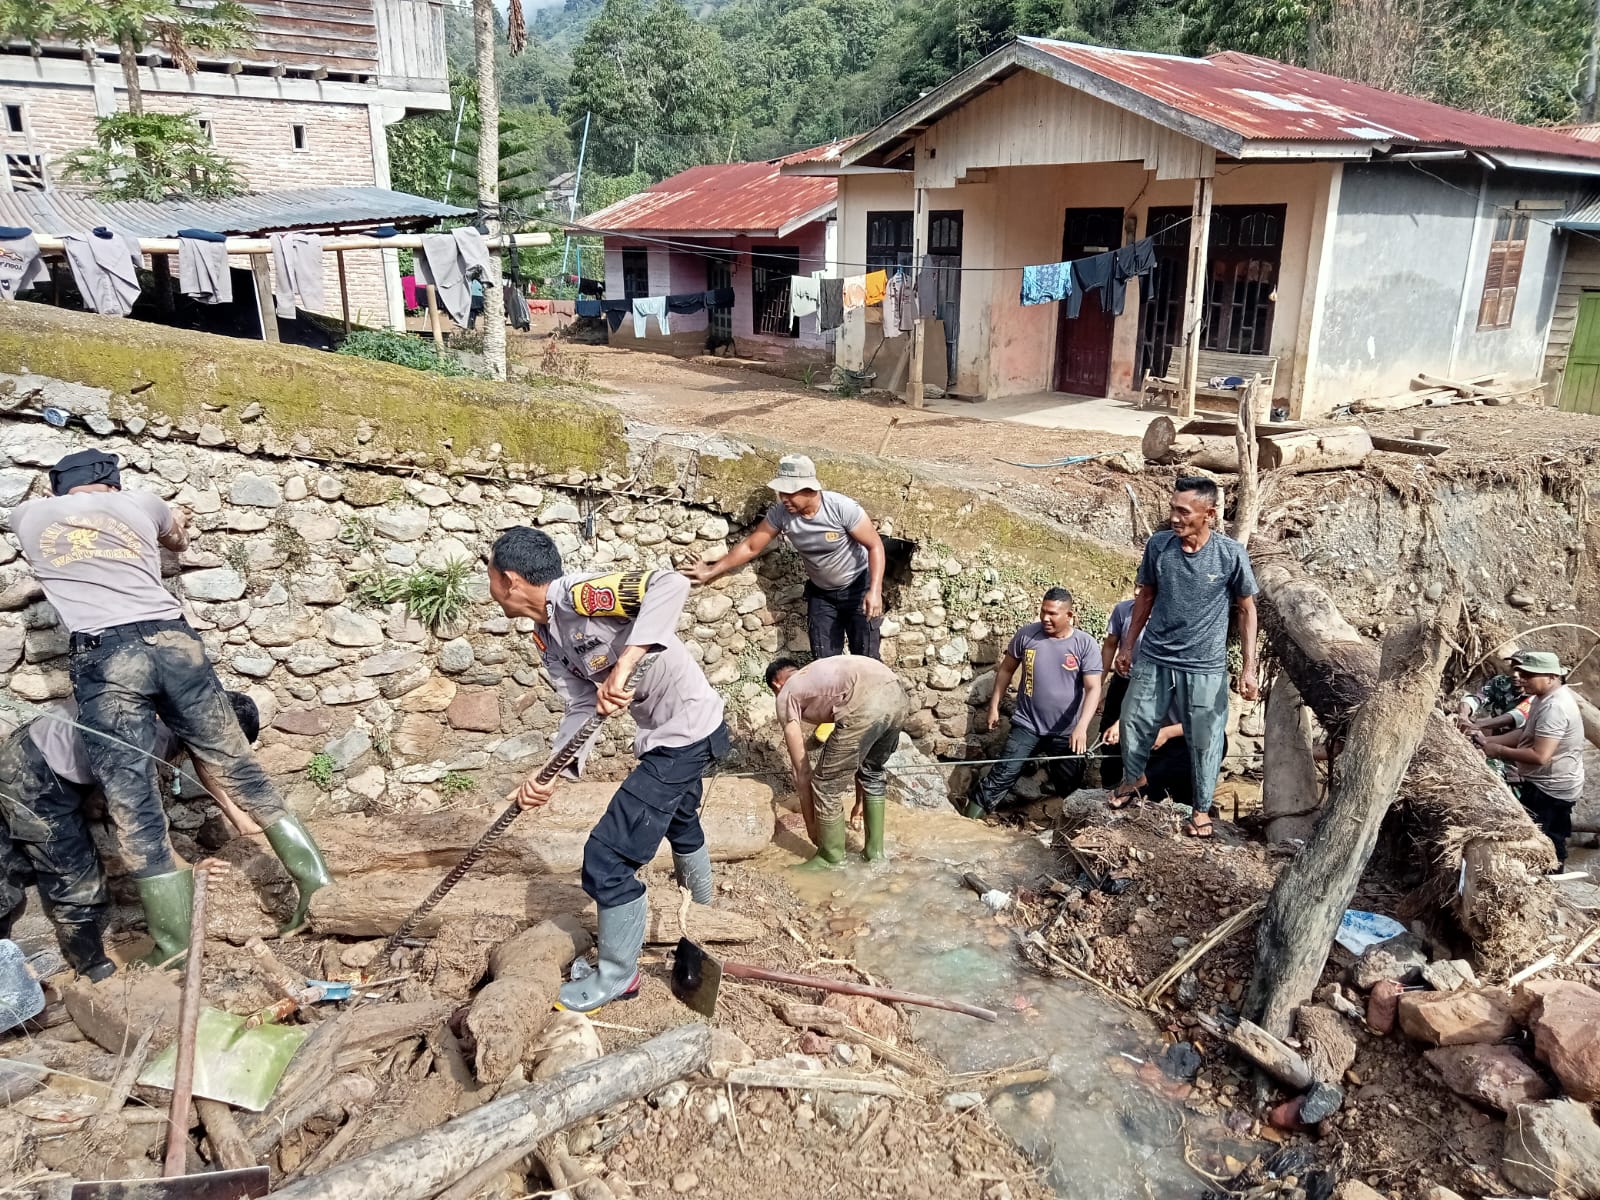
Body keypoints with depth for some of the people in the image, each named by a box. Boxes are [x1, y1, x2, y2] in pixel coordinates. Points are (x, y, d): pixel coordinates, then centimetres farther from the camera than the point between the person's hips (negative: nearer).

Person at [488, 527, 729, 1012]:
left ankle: (617, 977, 13)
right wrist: (553, 773, -17)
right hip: (663, 734, 10)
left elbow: (671, 584, -40)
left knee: (607, 857, -8)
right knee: (679, 823, 35)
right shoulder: (547, 638, 1)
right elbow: (582, 708, -2)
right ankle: (701, 914, 63)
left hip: (686, 732, -10)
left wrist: (625, 662, -46)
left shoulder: (580, 594, -27)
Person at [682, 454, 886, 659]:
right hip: (821, 593, 4)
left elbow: (875, 546, -22)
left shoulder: (842, 507, -28)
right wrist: (711, 571, -9)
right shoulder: (780, 514, -17)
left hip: (858, 587, -4)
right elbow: (750, 547, -7)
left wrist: (875, 591, -32)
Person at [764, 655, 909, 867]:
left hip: (866, 706, -7)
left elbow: (802, 772, 21)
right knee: (872, 773, 32)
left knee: (827, 786, 15)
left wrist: (811, 824, 31)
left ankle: (831, 860, 32)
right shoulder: (821, 673, 40)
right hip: (897, 697, 8)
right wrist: (860, 799, 51)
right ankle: (875, 851, 43)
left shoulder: (786, 695, 21)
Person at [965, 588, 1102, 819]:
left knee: (1069, 788, 12)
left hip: (1067, 732, 0)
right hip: (1026, 725, 0)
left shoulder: (1085, 644, -8)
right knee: (1001, 777, -7)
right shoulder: (1026, 635, -4)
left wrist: (1081, 727, -27)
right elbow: (1006, 669, 9)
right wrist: (994, 706, 7)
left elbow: (1093, 688, -14)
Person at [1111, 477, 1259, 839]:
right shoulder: (1158, 545, -9)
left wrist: (1249, 667, -6)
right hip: (1153, 659, 3)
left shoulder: (1231, 554, -15)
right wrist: (1127, 644, 11)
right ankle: (1130, 780, 42)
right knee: (1135, 723, 14)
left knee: (1204, 740, 10)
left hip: (1205, 667, -2)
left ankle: (1202, 808, 30)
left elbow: (1246, 610, -4)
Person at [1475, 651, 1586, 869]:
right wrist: (1489, 740, 3)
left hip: (1549, 790, -11)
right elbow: (1526, 733, 14)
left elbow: (1540, 756, -32)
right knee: (1552, 845, 21)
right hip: (1550, 786, 11)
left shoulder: (1554, 707, -27)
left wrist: (1499, 751, -21)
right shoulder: (1546, 696, 6)